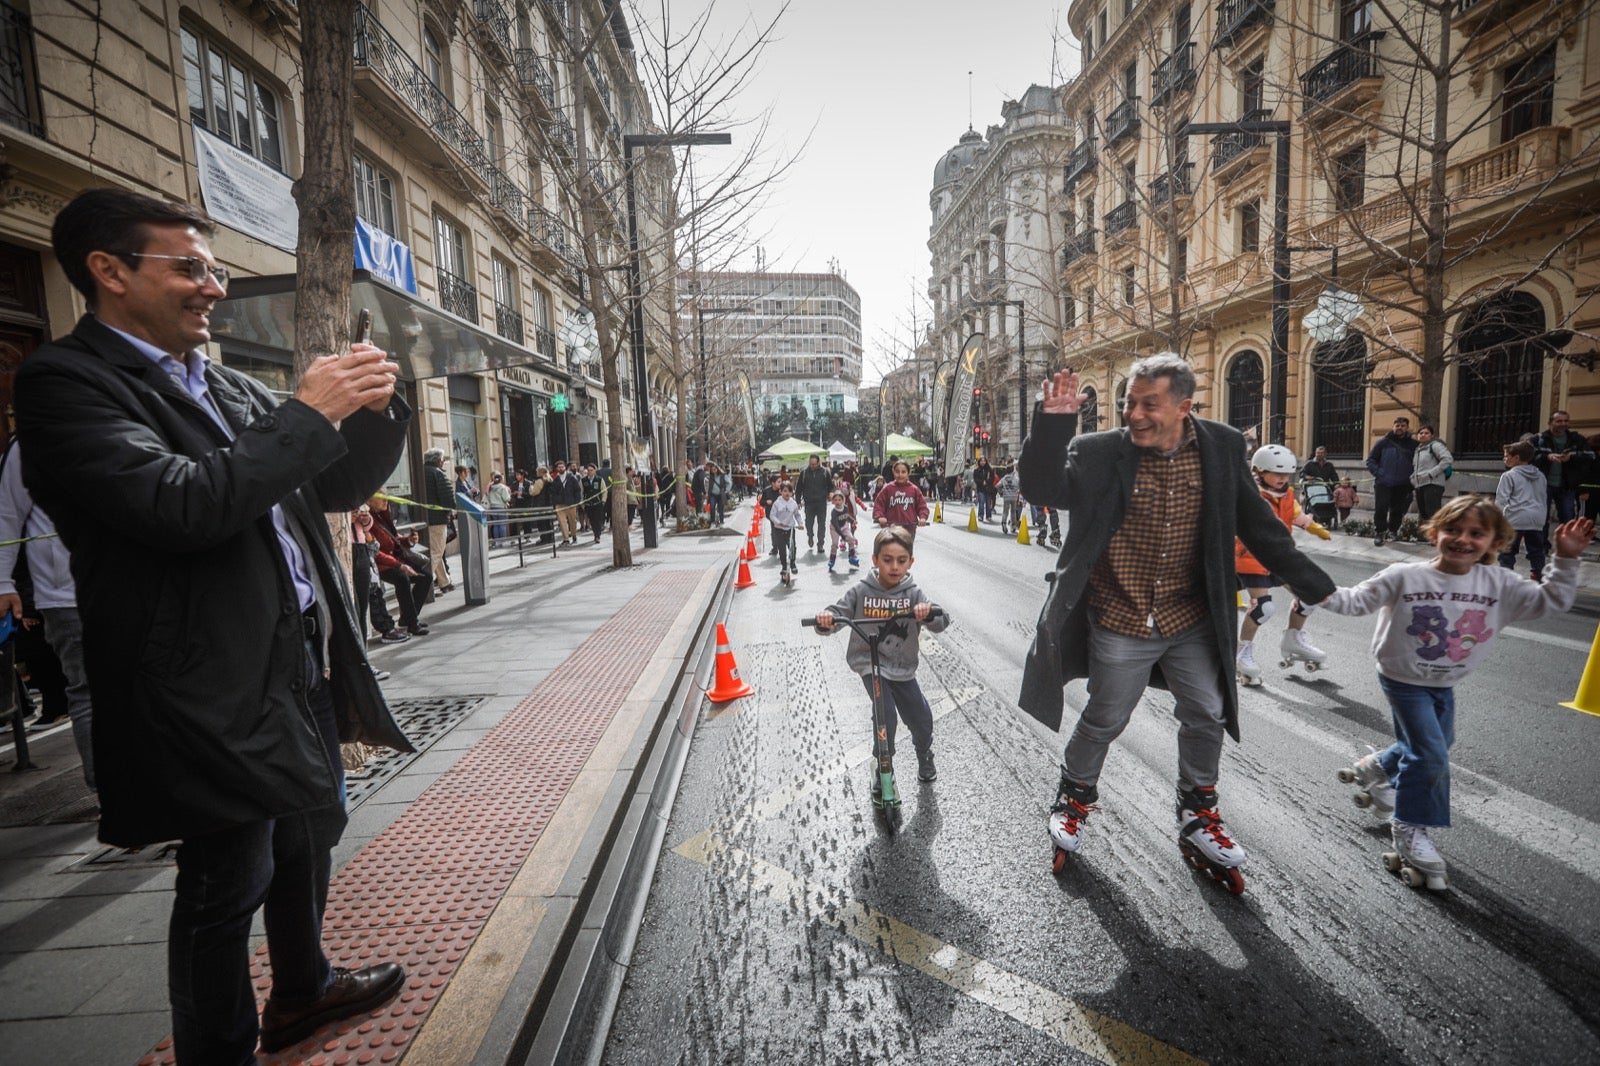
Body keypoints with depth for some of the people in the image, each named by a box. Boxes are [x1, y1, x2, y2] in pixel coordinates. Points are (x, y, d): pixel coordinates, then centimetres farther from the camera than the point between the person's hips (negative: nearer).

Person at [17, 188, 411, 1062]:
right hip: (218, 686, -8)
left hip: (305, 659, 8)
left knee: (311, 833, 23)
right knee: (228, 883, 6)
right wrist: (309, 411, -17)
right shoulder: (66, 381, -9)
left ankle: (302, 989, 46)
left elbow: (337, 487, 16)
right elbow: (182, 507, -25)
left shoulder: (232, 388, 13)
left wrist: (374, 411, -1)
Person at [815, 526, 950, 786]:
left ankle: (925, 757, 45)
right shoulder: (860, 591, -12)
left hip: (902, 668, 3)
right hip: (870, 664, -3)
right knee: (886, 716, -18)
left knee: (922, 720, 11)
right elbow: (837, 613, -11)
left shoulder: (913, 594, -8)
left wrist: (928, 614, -39)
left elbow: (941, 624, -16)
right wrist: (826, 619, -35)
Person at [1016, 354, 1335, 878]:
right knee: (1103, 720, 12)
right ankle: (1075, 796, 39)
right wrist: (1052, 423, -36)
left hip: (1191, 619, 3)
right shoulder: (1099, 452, -14)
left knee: (1208, 716, 14)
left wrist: (1314, 586, 8)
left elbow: (1259, 525, 4)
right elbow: (1041, 489, -24)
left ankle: (1198, 812, 39)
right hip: (1120, 622, -3)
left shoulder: (1220, 448, -5)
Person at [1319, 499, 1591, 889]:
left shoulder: (1498, 584, -9)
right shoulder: (1405, 576, -20)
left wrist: (1566, 559, -15)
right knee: (1431, 757, -7)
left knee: (1432, 748, 22)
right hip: (1404, 680, -6)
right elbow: (1359, 600, -16)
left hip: (1445, 685, 6)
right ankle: (1409, 828, 12)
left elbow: (1552, 600, -4)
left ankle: (1374, 769, 49)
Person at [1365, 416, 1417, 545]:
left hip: (1402, 485, 2)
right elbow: (1370, 460, 4)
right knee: (1381, 509, -7)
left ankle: (1393, 531, 22)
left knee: (1398, 511, 8)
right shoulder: (1383, 442, 3)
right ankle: (1379, 533, 0)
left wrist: (1411, 478, -1)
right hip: (1383, 483, -2)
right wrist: (1378, 473, -7)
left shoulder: (1413, 445, 6)